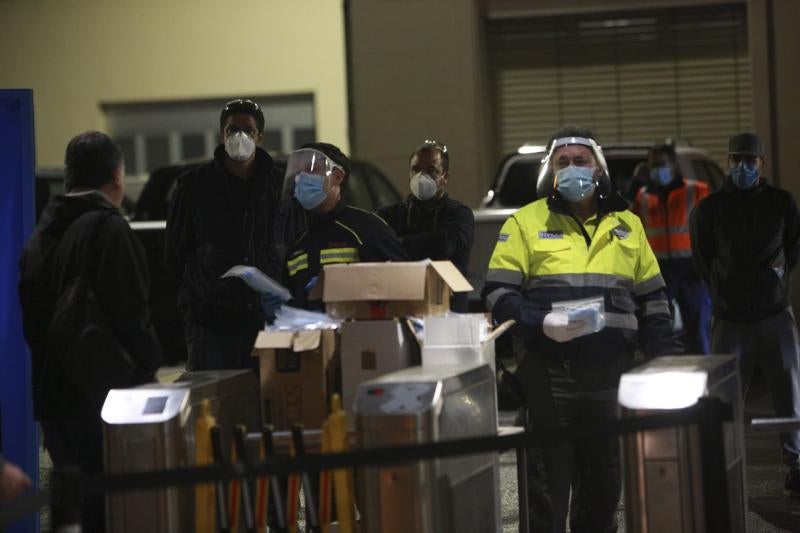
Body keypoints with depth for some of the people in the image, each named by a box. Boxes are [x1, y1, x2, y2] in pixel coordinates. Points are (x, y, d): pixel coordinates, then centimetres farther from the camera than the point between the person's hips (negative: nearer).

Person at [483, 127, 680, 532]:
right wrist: (541, 322, -18)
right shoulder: (527, 222, 3)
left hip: (612, 373, 4)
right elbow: (498, 294, -1)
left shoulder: (627, 225, 15)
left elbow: (651, 300, 19)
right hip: (549, 373, -3)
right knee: (551, 477, -1)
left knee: (605, 474, 10)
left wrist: (669, 359, 9)